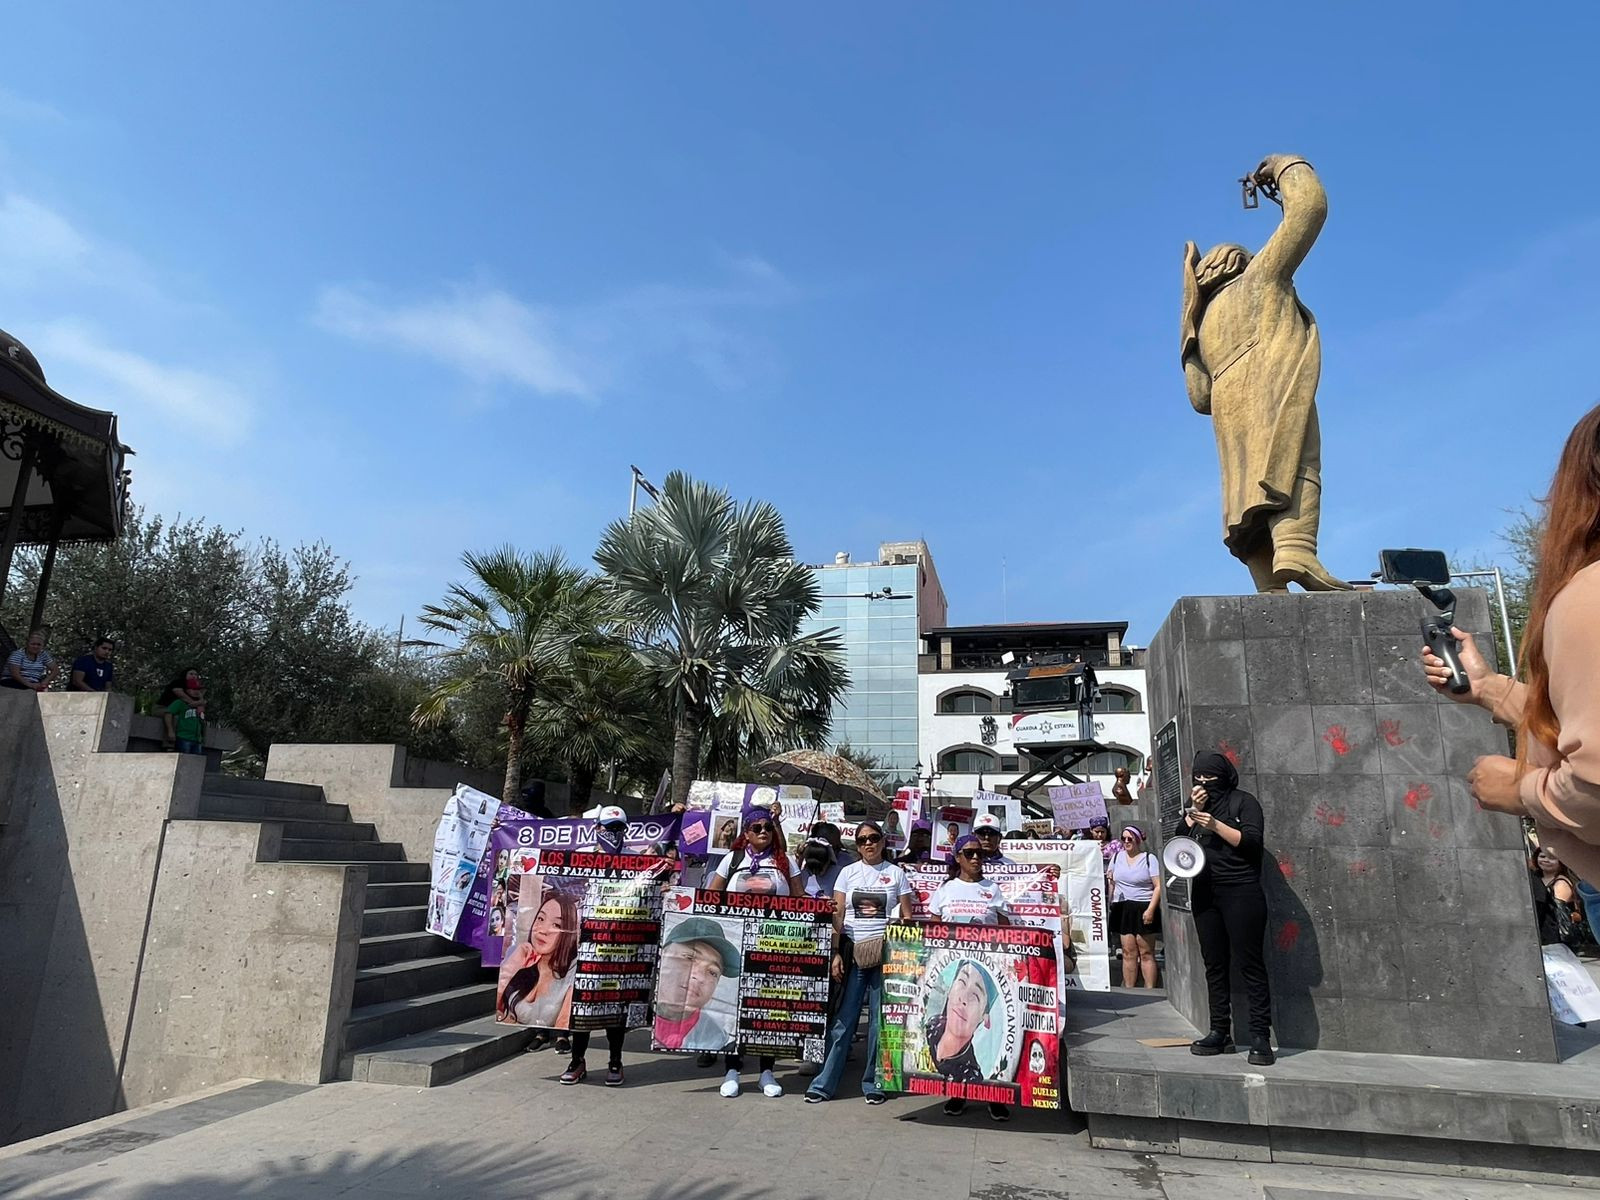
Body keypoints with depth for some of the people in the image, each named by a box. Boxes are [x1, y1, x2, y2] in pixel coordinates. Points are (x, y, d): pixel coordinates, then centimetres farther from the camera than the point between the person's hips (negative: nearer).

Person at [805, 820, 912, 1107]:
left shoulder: (896, 874, 5)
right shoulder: (848, 872, 6)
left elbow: (907, 916, 6)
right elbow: (837, 916, 4)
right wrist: (836, 953, -4)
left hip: (885, 953, 0)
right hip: (852, 952, 0)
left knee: (880, 1021, 4)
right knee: (843, 1019, 0)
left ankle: (873, 1083, 17)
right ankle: (824, 1083, 8)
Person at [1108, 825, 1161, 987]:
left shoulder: (1149, 858, 0)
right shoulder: (1117, 856, 12)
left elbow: (1158, 886, -5)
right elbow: (1111, 881, 21)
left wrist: (1151, 909, -14)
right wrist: (1110, 901, 8)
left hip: (1143, 908, -3)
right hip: (1122, 909, 3)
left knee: (1146, 953, -2)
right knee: (1128, 952, 2)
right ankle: (1128, 990, 7)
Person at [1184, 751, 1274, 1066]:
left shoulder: (1243, 802, 1)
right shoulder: (1197, 804, 17)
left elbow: (1251, 841, -11)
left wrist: (1216, 824, -18)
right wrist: (1194, 812, -6)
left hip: (1241, 892, -5)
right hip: (1204, 893, 5)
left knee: (1249, 962, -6)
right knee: (1215, 964, 7)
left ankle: (1261, 1037, -3)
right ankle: (1220, 1033, 12)